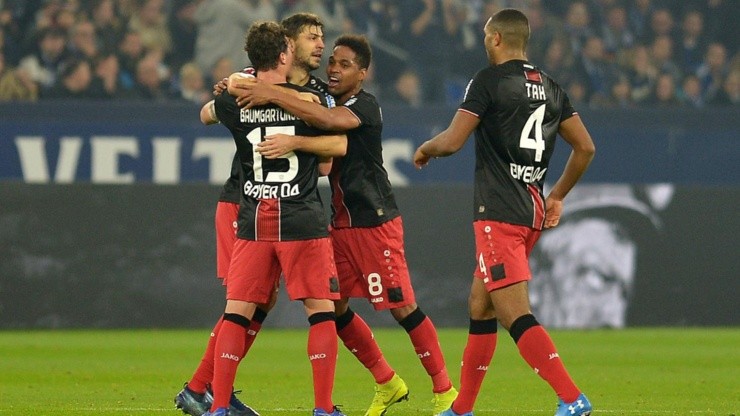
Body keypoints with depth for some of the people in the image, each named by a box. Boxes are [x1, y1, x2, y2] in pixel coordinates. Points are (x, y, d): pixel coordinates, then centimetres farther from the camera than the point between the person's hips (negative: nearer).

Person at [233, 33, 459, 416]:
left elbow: (330, 120, -34)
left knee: (402, 306, -5)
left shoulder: (365, 106, -15)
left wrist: (273, 96, -37)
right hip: (339, 223, 8)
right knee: (334, 306, 6)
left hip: (375, 222, -8)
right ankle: (387, 384, 20)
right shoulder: (323, 100, 9)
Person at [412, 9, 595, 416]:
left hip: (499, 212, -8)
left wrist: (425, 149, 10)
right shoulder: (550, 88, 13)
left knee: (515, 314, -13)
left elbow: (452, 141, -12)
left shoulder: (489, 80, -8)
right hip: (533, 211, 8)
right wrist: (558, 195, 27)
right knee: (479, 306, 17)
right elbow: (585, 147, 15)